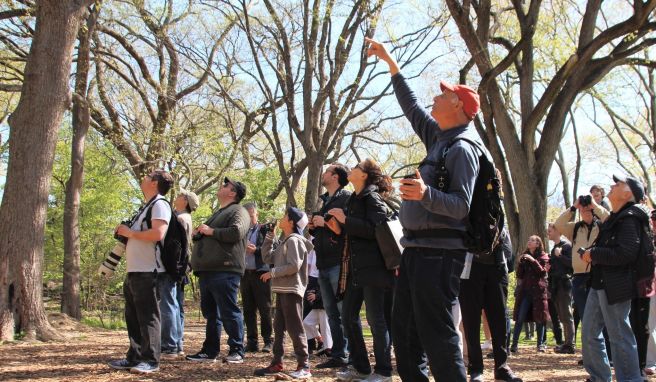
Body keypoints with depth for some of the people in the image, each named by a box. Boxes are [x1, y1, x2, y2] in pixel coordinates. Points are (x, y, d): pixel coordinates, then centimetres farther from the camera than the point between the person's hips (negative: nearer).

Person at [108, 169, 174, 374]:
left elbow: (158, 234, -23)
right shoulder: (146, 207, 22)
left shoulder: (159, 204, -8)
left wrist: (130, 232, -13)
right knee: (133, 317, 12)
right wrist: (125, 234, 9)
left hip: (148, 271, -10)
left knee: (148, 317, -7)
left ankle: (150, 360, -3)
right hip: (134, 271, 10)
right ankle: (134, 357, 18)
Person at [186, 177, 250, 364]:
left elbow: (236, 232, -20)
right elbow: (203, 236, 38)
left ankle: (237, 351, -3)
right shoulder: (218, 213, 29)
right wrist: (198, 234, 15)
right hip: (207, 271, 10)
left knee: (229, 312, -8)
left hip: (224, 270, -10)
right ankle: (210, 351, 18)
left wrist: (211, 231, -12)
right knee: (210, 312, 12)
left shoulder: (238, 211, -1)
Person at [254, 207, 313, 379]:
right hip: (282, 290, 10)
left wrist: (272, 273, -13)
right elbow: (267, 257, 18)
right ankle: (277, 363, 18)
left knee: (294, 328, -9)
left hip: (291, 290, -10)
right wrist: (269, 235, 15)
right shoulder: (284, 242, 19)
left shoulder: (294, 240, -11)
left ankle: (304, 366, -6)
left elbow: (294, 266, -20)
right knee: (279, 327, 12)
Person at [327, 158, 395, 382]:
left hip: (372, 267, -9)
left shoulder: (372, 198, -7)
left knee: (376, 319, -4)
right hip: (355, 268, 9)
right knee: (348, 317, 9)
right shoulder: (354, 199, 18)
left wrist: (345, 220, -18)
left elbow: (376, 229, -21)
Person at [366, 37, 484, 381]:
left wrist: (425, 193, -38)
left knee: (436, 334, -9)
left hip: (439, 252, -10)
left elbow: (461, 206, -20)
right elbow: (411, 106, 28)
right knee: (404, 331, 13)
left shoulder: (462, 148, -12)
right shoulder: (439, 137, 15)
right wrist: (390, 63, 31)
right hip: (416, 249, 10)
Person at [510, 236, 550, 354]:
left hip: (538, 291, -2)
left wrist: (533, 261, -16)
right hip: (525, 291, 2)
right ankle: (514, 345, -8)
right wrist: (520, 263, -6)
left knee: (539, 318, 1)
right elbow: (519, 275, 9)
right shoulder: (525, 256, 14)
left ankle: (540, 344, 11)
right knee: (520, 318, -5)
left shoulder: (543, 257, 5)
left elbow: (543, 272, -9)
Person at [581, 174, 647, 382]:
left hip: (615, 286, -10)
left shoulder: (629, 219, -14)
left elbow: (625, 253, -24)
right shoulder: (615, 218, 16)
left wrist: (593, 254, -15)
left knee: (619, 337, -4)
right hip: (600, 284, 10)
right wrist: (590, 253, 5)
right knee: (589, 333, 14)